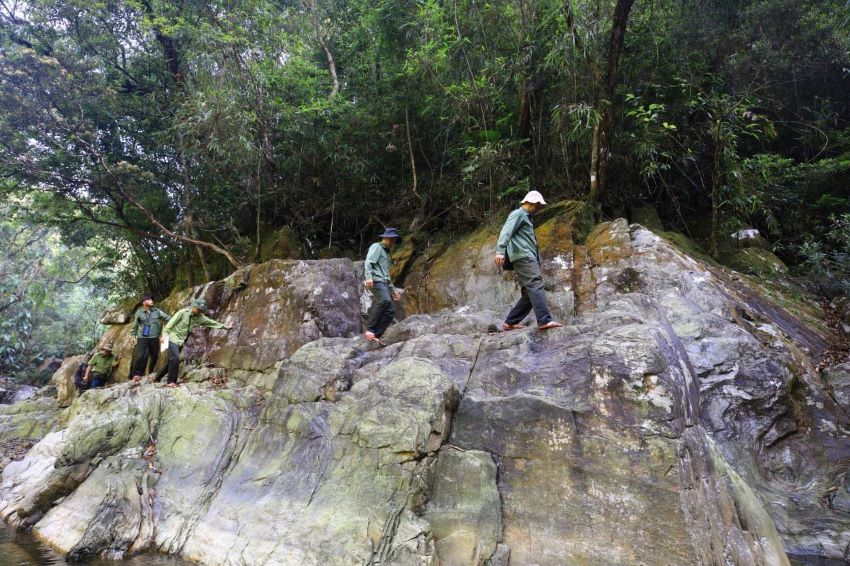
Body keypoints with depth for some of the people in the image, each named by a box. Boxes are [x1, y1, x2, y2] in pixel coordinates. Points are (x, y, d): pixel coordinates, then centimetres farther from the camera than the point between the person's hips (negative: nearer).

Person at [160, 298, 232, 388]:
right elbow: (171, 323, -15)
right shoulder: (183, 312, -17)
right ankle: (172, 381, -9)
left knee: (172, 360, 10)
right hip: (173, 338, -6)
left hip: (181, 341, 6)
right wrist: (164, 335, -18)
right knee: (175, 358, -18)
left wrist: (224, 326, 11)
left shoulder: (200, 317, 0)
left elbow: (212, 322, 8)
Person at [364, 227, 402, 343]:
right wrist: (369, 277, -26)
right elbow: (368, 262, -10)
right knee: (385, 300, -32)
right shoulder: (377, 246, 6)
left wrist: (392, 289, 29)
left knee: (391, 310, -6)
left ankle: (375, 335, -7)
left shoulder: (386, 253, 31)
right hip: (376, 280, -9)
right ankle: (369, 330, -29)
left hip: (384, 283, 9)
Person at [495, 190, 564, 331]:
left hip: (529, 258, 10)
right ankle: (544, 320, -31)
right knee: (536, 285, -21)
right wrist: (500, 251, -30)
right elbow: (506, 231, -15)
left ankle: (510, 323, 6)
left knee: (529, 293, 4)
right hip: (523, 256, -10)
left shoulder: (525, 217, 31)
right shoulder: (518, 214, 1)